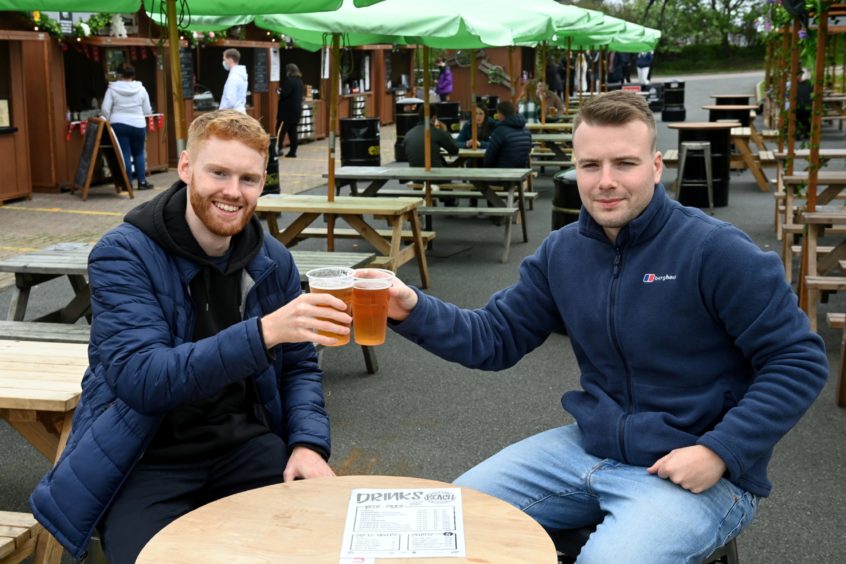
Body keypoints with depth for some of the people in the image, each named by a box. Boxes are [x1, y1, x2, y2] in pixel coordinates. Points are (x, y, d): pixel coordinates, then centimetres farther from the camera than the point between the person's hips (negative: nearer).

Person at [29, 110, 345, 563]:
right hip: (148, 459, -3)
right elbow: (141, 378, -24)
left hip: (245, 442, 4)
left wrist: (308, 442, -9)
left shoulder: (273, 261, 3)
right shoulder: (122, 255, -12)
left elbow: (298, 366, 11)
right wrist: (262, 332, -35)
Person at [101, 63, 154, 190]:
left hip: (118, 125, -1)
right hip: (138, 125, 1)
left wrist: (109, 121, 11)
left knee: (124, 154, 2)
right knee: (139, 153, 13)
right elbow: (147, 111, 3)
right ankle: (142, 182, 12)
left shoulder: (112, 88, -2)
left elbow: (105, 109, -5)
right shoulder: (141, 89, 1)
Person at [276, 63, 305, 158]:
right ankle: (293, 151, 9)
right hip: (297, 110, 8)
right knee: (292, 131, 10)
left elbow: (284, 94, -22)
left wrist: (279, 92, 1)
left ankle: (277, 148, -5)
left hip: (287, 111, -8)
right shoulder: (300, 81, 11)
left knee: (281, 130, -2)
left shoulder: (289, 80, -14)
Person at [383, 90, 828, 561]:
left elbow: (800, 361, -14)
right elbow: (496, 338, 5)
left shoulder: (714, 251, -17)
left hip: (699, 472, -5)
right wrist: (414, 311, -12)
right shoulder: (562, 252, 2)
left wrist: (718, 453, -21)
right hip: (591, 449, 6)